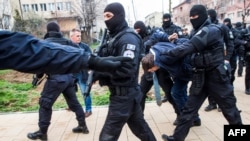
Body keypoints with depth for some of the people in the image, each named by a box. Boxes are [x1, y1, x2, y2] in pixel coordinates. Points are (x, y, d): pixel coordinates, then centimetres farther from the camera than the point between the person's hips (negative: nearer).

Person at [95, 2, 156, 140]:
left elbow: (127, 69, -26)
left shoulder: (128, 38, -16)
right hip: (126, 93, 9)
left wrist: (99, 73, -26)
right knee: (140, 126, 24)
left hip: (124, 94, -9)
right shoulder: (114, 36, 13)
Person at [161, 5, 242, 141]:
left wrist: (169, 53, -27)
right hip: (200, 77, 7)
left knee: (229, 108, 11)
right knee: (189, 108, 6)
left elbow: (190, 47, -27)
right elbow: (191, 50, 5)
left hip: (216, 76, -7)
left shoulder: (212, 30, -17)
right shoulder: (196, 32, 11)